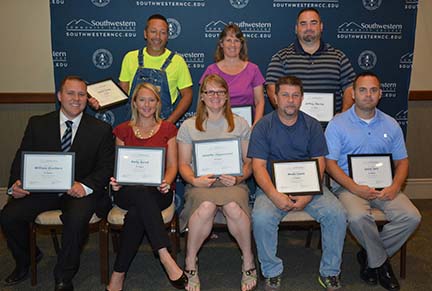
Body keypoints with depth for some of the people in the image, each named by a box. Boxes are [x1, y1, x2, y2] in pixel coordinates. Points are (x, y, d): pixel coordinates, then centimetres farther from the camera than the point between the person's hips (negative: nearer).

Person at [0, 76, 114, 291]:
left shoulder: (101, 130, 1)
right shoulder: (38, 124, 7)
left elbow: (107, 167, -3)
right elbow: (22, 158, 6)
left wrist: (85, 186, -21)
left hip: (81, 190, -2)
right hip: (42, 189, 3)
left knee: (76, 220, -32)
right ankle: (24, 261, 16)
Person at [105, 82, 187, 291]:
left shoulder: (167, 129, 12)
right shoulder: (123, 130, 15)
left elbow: (172, 165, 6)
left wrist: (166, 182, -16)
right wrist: (115, 181, -12)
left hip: (158, 192, 0)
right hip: (128, 191, 1)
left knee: (135, 214, -35)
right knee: (141, 193, -38)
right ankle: (166, 258, -39)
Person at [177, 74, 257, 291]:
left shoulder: (240, 124, 13)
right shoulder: (189, 126, 12)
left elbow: (249, 162, 10)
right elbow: (183, 164, 9)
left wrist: (238, 178, -10)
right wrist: (194, 180, -11)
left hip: (232, 182, 0)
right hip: (200, 183, 0)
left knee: (234, 208, -34)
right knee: (206, 207, -35)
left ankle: (248, 259, -8)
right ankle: (190, 262, -13)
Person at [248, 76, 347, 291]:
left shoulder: (312, 125, 7)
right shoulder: (264, 126, 2)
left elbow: (319, 164, 1)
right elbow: (258, 166, -6)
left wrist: (307, 196, -16)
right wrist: (274, 195, -23)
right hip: (273, 186, -2)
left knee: (336, 213, -22)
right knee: (261, 218, -30)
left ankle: (330, 272, -1)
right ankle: (272, 273, -6)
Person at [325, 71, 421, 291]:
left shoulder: (391, 125, 12)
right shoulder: (338, 124, -1)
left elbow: (402, 161, 13)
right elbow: (330, 163, -7)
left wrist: (395, 187, -8)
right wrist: (356, 188, -20)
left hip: (384, 187, 4)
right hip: (349, 186, -4)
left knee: (411, 217, -20)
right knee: (358, 217, -33)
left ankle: (370, 257, 0)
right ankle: (382, 262, -3)